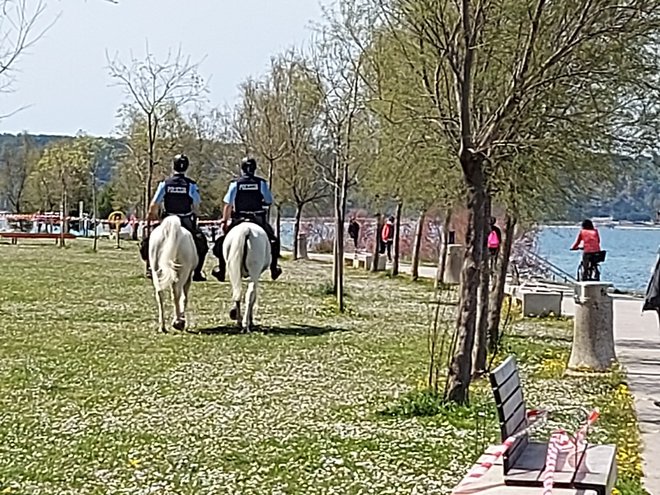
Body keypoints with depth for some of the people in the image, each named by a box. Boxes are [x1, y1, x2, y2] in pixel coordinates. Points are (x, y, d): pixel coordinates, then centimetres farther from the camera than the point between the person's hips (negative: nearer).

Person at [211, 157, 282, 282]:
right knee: (273, 239, 19)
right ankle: (274, 269, 14)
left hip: (238, 219, -1)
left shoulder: (235, 183, -1)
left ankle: (221, 270, 6)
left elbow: (228, 204, -3)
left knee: (222, 239, 13)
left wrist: (224, 221, 6)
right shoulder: (261, 182, 0)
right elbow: (269, 201, 1)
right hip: (259, 219, 1)